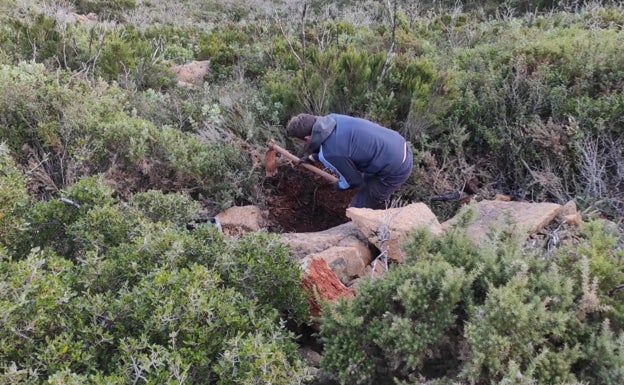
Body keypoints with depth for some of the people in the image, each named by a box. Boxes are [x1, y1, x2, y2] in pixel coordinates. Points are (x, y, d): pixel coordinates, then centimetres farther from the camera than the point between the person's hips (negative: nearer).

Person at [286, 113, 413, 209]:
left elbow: (353, 181, -9)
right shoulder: (332, 118, -3)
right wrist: (313, 157, 27)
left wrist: (339, 185, 14)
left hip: (395, 171, -9)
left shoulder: (331, 154, -26)